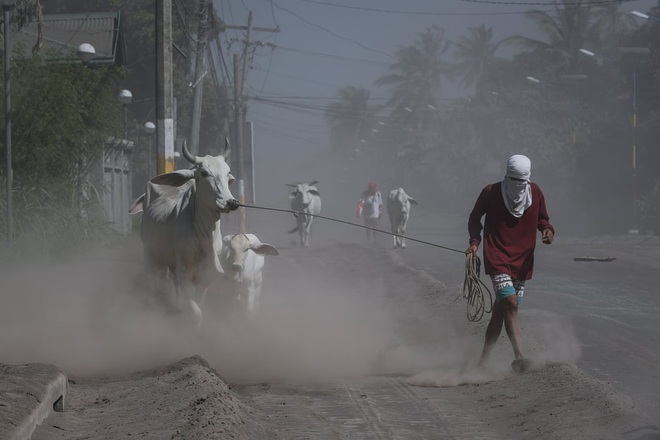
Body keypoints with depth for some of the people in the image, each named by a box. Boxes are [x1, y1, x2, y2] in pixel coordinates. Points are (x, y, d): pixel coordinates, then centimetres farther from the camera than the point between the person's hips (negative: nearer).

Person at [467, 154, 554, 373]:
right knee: (510, 302, -22)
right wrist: (474, 241, -6)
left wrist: (547, 230, -4)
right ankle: (518, 356, -27)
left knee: (501, 311, 7)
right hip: (498, 260, -4)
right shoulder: (491, 193, -6)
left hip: (522, 262, 4)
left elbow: (542, 219, 18)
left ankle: (484, 359, 18)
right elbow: (475, 218, 9)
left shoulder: (535, 193, 3)